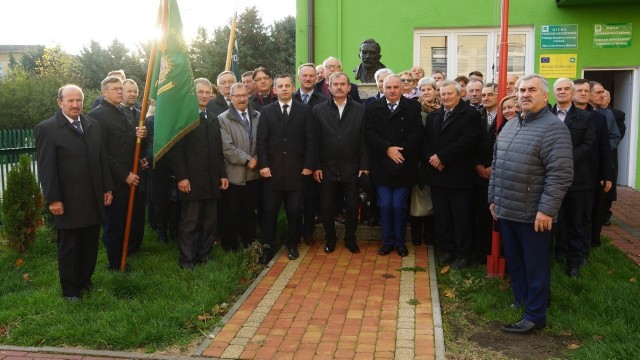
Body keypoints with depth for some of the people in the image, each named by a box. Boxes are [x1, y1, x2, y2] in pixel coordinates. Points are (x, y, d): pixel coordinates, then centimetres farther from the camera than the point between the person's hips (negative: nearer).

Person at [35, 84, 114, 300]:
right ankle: (70, 290, 20)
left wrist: (107, 188, 9)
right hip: (68, 201, -5)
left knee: (90, 245, 13)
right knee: (68, 247, 8)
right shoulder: (46, 129, -7)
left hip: (93, 199, 5)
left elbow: (102, 159, 12)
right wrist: (53, 199, -14)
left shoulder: (92, 125, 10)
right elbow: (46, 168, -10)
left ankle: (85, 281, 29)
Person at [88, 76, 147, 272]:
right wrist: (124, 175, -15)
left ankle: (133, 248, 38)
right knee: (115, 222, 6)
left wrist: (140, 134, -3)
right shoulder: (98, 115, -11)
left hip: (134, 177, 7)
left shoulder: (126, 111, 13)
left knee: (137, 218, 15)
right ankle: (116, 263, 22)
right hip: (116, 180, -7)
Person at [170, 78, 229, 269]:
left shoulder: (213, 119, 16)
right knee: (190, 222, 0)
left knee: (210, 221, 10)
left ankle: (205, 256, 22)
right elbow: (176, 149, -10)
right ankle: (186, 260, 11)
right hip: (191, 180, -6)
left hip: (212, 180, 6)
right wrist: (181, 177, -16)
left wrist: (223, 174, 11)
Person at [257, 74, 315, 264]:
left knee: (294, 211, 7)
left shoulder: (305, 110, 5)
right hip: (272, 170, 1)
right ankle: (267, 247, 16)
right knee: (269, 211, 5)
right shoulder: (266, 111, 7)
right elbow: (261, 141, 3)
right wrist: (263, 165, -6)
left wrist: (308, 165, -5)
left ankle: (292, 244, 24)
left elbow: (310, 140, 2)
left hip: (296, 170, 0)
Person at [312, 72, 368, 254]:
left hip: (352, 169, 0)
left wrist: (364, 166, -3)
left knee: (352, 207, 8)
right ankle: (330, 239, 27)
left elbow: (364, 140, 1)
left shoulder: (360, 110, 2)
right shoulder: (319, 110, 2)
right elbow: (315, 141, 0)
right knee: (327, 207, 8)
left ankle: (350, 239, 26)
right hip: (327, 169, 0)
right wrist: (316, 166, -4)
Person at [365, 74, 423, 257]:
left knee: (399, 206, 3)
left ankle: (400, 241, 20)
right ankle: (387, 240, 20)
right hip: (381, 166, 1)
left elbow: (417, 133, -6)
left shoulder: (413, 108, 3)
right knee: (385, 206, 5)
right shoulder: (372, 109, 6)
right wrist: (388, 149, -15)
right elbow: (369, 134, -4)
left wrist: (401, 151, -16)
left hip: (403, 166, -1)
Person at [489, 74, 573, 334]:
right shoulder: (509, 125, 12)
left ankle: (535, 315, 17)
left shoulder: (553, 128, -13)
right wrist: (493, 197, 16)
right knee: (514, 262, 18)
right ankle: (520, 302, 35)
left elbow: (560, 174, -20)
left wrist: (546, 209, -23)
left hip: (534, 214, -7)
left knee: (535, 266, 5)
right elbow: (497, 165, 17)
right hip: (507, 210, 7)